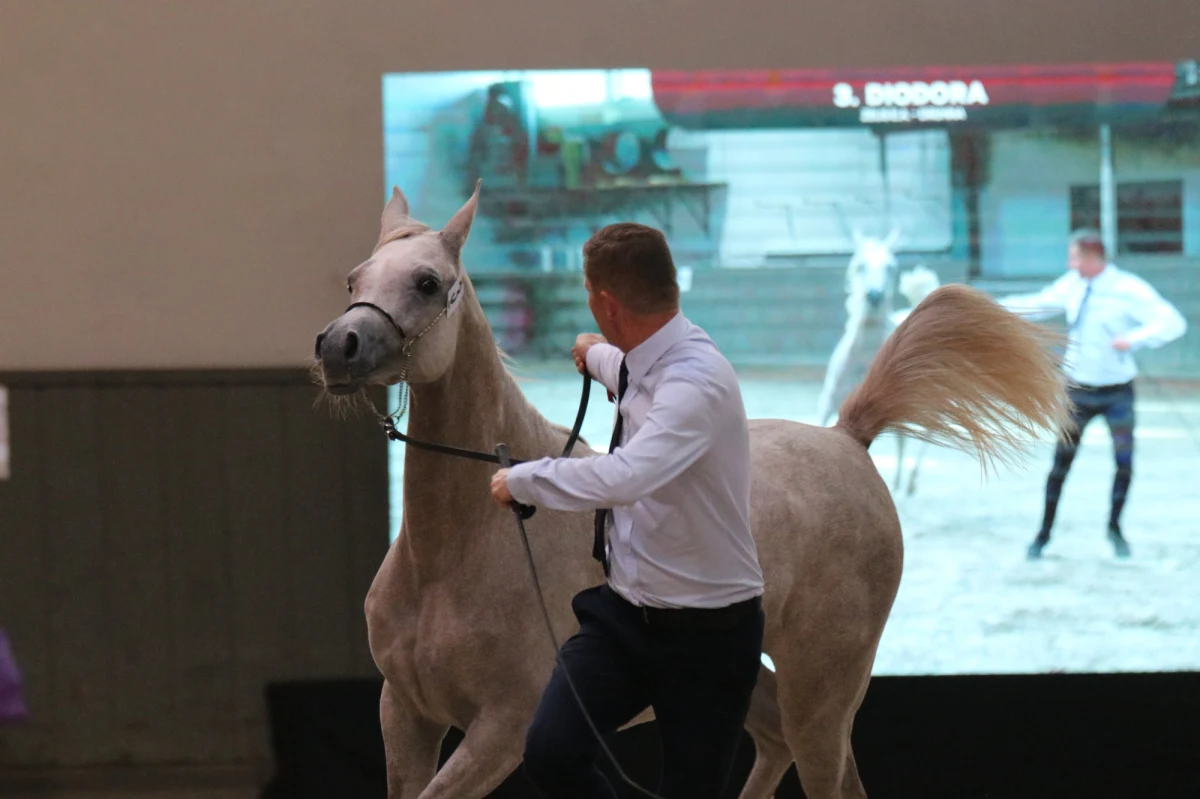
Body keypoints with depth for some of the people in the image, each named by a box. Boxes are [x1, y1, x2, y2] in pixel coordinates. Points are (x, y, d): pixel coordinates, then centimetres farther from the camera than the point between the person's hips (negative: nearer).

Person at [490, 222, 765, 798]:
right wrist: (599, 355, 55)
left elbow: (624, 478, -42)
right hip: (620, 613, 7)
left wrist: (522, 480, -27)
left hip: (703, 633, -7)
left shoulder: (696, 381, -25)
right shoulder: (643, 365, 3)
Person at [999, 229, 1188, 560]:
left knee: (1124, 461, -5)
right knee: (1062, 461, 1)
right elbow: (1041, 303, 17)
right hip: (1079, 389, 3)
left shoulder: (1129, 290, -17)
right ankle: (1044, 533, 12)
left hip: (1117, 392, -3)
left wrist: (1132, 339, -36)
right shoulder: (1072, 285, -2)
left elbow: (1173, 323, -24)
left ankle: (1114, 526, 19)